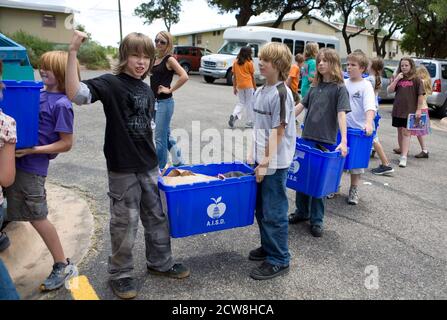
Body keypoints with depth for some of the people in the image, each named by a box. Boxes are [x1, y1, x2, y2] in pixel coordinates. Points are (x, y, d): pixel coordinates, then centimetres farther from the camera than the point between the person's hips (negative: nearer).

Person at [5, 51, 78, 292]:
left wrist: (32, 150, -19)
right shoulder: (40, 93, 8)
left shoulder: (61, 104, -15)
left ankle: (62, 265, 17)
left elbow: (66, 144, -15)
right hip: (16, 161, 7)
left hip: (32, 167, -7)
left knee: (37, 217, 2)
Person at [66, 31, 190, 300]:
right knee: (125, 222, 6)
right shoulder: (110, 83, -10)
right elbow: (75, 93, -27)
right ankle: (121, 273, 26)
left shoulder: (147, 90, 9)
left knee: (157, 216, 16)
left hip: (149, 166, 6)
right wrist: (73, 52, -33)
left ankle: (160, 262, 35)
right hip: (122, 168, -6)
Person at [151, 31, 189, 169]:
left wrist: (170, 89, -17)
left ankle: (160, 168, 10)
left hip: (165, 102, -8)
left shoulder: (169, 59, -10)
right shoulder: (155, 59, 11)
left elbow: (184, 76, -23)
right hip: (154, 101, 8)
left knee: (160, 138, -3)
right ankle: (178, 162, 33)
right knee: (166, 135, 17)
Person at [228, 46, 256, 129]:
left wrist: (234, 87, 14)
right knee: (249, 103, 6)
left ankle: (234, 115, -9)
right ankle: (249, 122, 12)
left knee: (241, 103, 15)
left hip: (239, 86, 4)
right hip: (248, 85, -4)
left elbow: (234, 76, 8)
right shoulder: (249, 63, -4)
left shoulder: (235, 62, 6)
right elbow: (252, 76, -1)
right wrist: (255, 87, 7)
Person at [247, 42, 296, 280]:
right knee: (261, 208, 18)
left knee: (274, 212, 1)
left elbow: (278, 133, -18)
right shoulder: (260, 91, 10)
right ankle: (268, 246, 36)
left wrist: (266, 163, -17)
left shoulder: (281, 94, -16)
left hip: (275, 163, -8)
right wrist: (255, 156, 14)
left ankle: (279, 259, 16)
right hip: (261, 160, 8)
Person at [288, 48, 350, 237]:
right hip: (307, 137, 5)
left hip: (325, 141, -5)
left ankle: (316, 220, 16)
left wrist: (343, 141, -25)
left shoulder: (339, 88, -6)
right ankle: (302, 212, 29)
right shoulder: (315, 86, 11)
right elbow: (301, 106, 14)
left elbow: (342, 114, -16)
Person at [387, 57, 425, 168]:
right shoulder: (398, 78, 9)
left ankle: (404, 157, -10)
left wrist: (419, 109, -8)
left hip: (410, 110, -4)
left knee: (406, 132, -7)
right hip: (397, 110, 4)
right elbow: (389, 90, 0)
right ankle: (402, 149, 30)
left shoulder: (416, 79, -2)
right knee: (400, 131, 14)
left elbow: (420, 95, -3)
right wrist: (396, 79, -10)